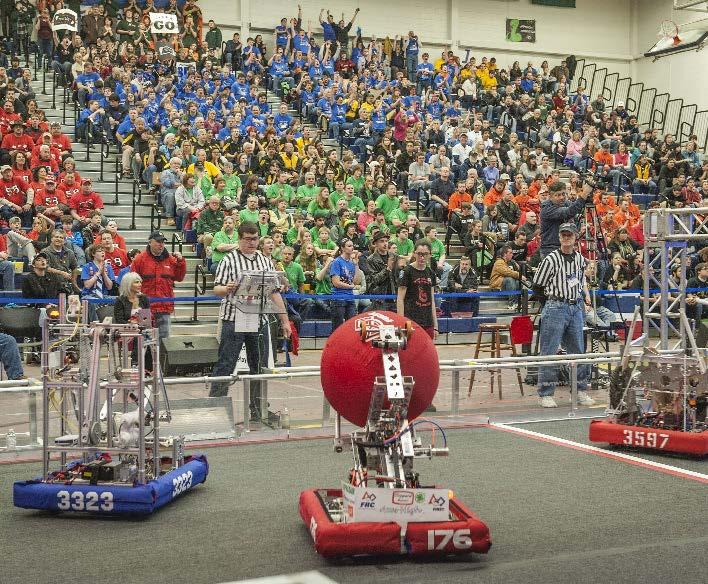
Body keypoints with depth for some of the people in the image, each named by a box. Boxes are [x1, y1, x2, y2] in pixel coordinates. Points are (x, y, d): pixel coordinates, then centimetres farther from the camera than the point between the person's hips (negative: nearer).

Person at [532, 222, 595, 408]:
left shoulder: (580, 259, 12)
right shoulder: (551, 259, -6)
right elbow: (537, 288, -3)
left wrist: (586, 294, 14)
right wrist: (556, 297, 4)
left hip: (576, 308, 6)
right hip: (555, 308, -6)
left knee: (578, 351, 10)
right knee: (549, 352, -4)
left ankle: (581, 391, 20)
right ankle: (545, 394, 1)